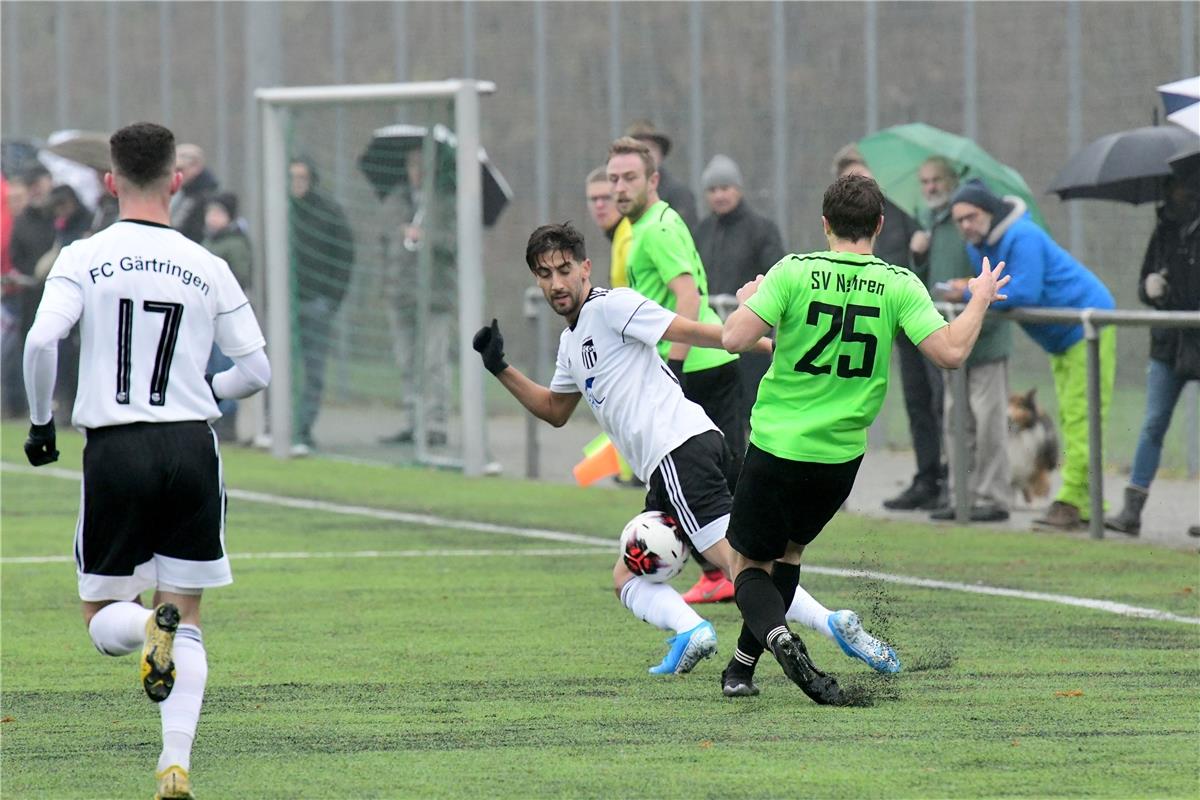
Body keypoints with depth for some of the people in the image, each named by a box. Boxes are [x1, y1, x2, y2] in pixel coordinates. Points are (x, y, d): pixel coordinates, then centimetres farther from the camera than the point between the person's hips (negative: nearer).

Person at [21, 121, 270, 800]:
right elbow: (257, 371, 5)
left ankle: (147, 626, -23)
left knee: (103, 619, 12)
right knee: (188, 623, 9)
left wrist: (41, 422, 0)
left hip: (116, 447, -1)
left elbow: (41, 341, -15)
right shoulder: (207, 268, 4)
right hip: (193, 446, 1)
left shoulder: (84, 259, -1)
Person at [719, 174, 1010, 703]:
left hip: (776, 447, -2)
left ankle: (777, 636, -19)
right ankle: (743, 663, 23)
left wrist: (748, 300, 6)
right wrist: (980, 301, 4)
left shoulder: (793, 272, -10)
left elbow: (736, 339, -16)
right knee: (788, 550, 27)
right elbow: (950, 352, -14)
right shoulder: (899, 286, -6)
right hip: (841, 456, 2)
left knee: (749, 566, 11)